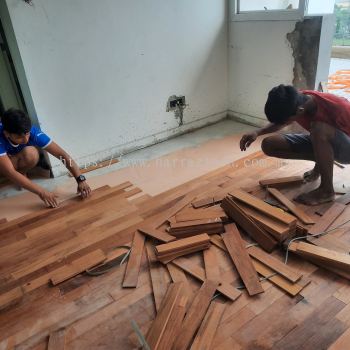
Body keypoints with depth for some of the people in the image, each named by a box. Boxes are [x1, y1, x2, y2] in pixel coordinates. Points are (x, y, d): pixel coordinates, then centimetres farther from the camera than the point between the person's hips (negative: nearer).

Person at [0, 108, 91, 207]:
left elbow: (62, 154, -35)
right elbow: (10, 172, -44)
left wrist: (80, 179, -46)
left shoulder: (33, 132, -33)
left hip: (19, 158, 3)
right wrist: (41, 192, -51)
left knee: (31, 153, -32)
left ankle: (22, 173, -2)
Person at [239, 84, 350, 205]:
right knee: (268, 145, -9)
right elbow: (280, 123, 3)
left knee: (319, 128, -39)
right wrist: (257, 132, -16)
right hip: (320, 142, 6)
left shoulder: (336, 107, -34)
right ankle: (322, 163, 4)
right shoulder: (296, 101, -17)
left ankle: (327, 190, -25)